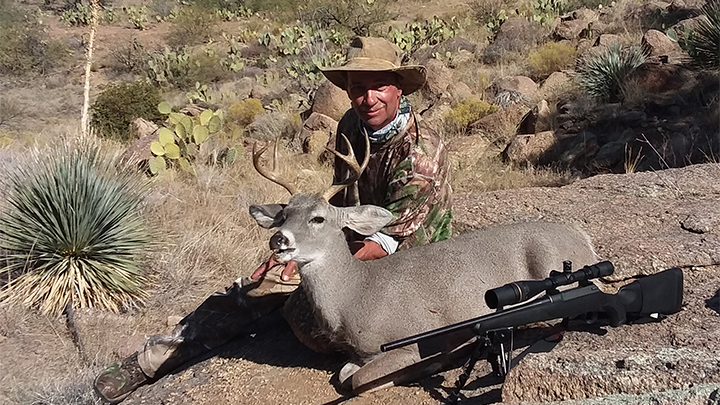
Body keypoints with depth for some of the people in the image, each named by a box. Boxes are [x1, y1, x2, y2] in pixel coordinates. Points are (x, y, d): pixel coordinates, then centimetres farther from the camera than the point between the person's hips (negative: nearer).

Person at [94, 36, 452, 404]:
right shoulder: (351, 126, 0)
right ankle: (151, 361, 6)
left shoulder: (421, 153, -25)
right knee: (255, 288, -3)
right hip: (355, 242, 7)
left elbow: (387, 244, -26)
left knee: (306, 314, -31)